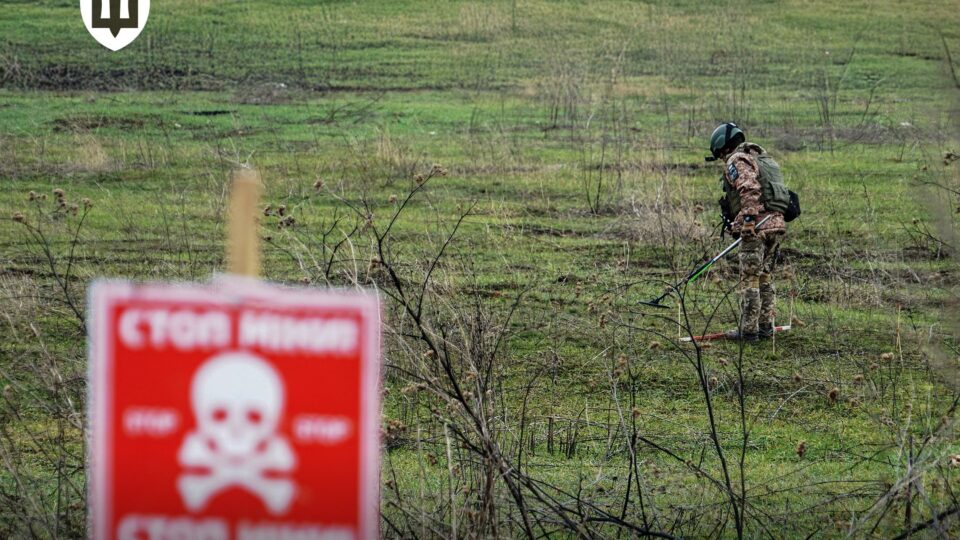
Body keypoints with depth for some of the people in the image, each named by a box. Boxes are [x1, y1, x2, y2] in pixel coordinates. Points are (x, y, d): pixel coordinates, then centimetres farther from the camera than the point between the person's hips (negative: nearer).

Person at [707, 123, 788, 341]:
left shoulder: (736, 161, -5)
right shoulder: (762, 158, 24)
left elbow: (749, 189, -21)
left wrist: (748, 219, -27)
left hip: (756, 226, -9)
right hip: (777, 224, 9)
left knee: (750, 279, -4)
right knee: (765, 278, 16)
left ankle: (748, 330, -3)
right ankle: (765, 326, 19)